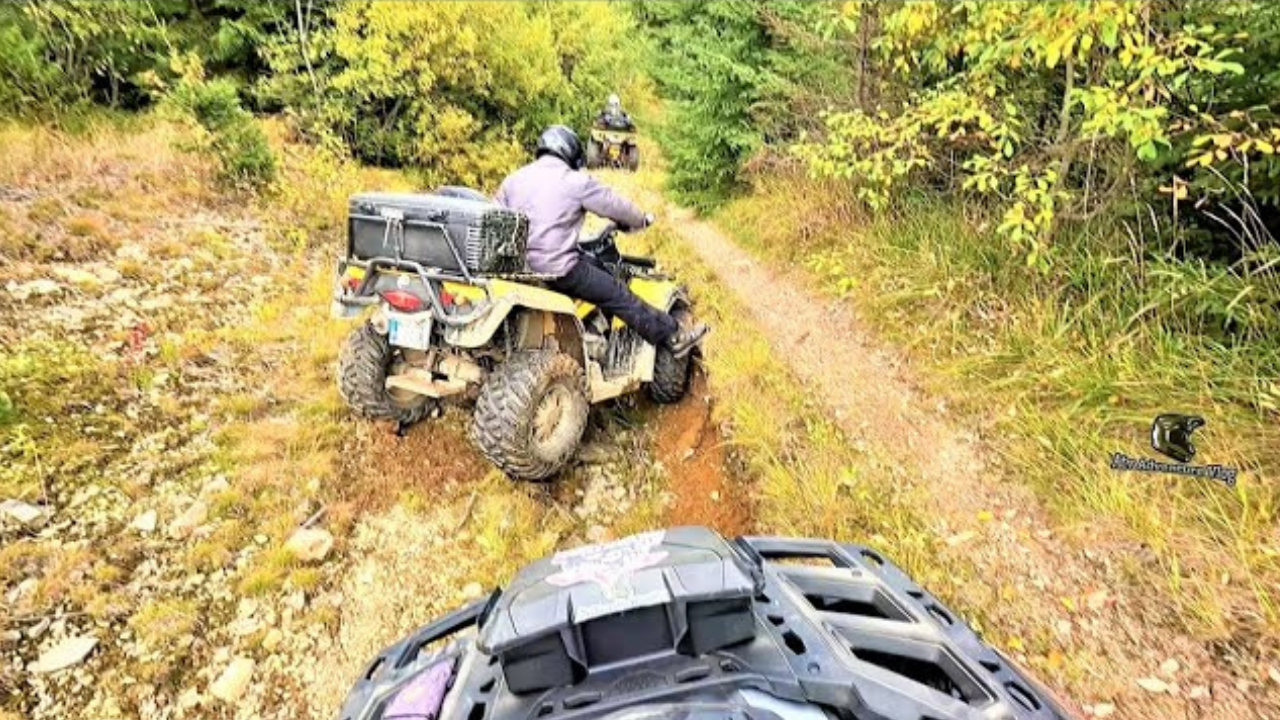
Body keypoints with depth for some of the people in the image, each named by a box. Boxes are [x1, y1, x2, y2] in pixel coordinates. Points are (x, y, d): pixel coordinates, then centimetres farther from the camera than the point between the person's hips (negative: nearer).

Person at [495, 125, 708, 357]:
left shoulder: (513, 179, 10)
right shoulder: (577, 182, -6)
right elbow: (616, 206, 2)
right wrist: (642, 220, 21)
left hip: (518, 266, 7)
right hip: (559, 270, -6)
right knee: (619, 297, 0)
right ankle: (673, 336, 6)